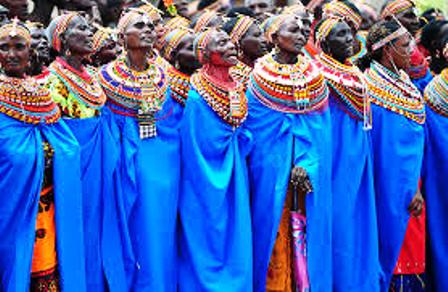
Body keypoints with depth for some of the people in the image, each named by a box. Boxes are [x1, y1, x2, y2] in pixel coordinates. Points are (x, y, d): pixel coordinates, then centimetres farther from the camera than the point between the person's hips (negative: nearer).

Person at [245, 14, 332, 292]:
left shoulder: (314, 74, 6)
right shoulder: (260, 74, 0)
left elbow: (321, 127, 3)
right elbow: (251, 125, 0)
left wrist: (308, 164, -10)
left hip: (311, 167, 2)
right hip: (271, 163, -2)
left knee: (309, 225, 2)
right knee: (274, 226, -1)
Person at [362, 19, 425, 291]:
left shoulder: (408, 87, 11)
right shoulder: (370, 85, -12)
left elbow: (415, 143, 12)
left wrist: (417, 186, 6)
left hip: (407, 184, 7)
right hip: (384, 181, -7)